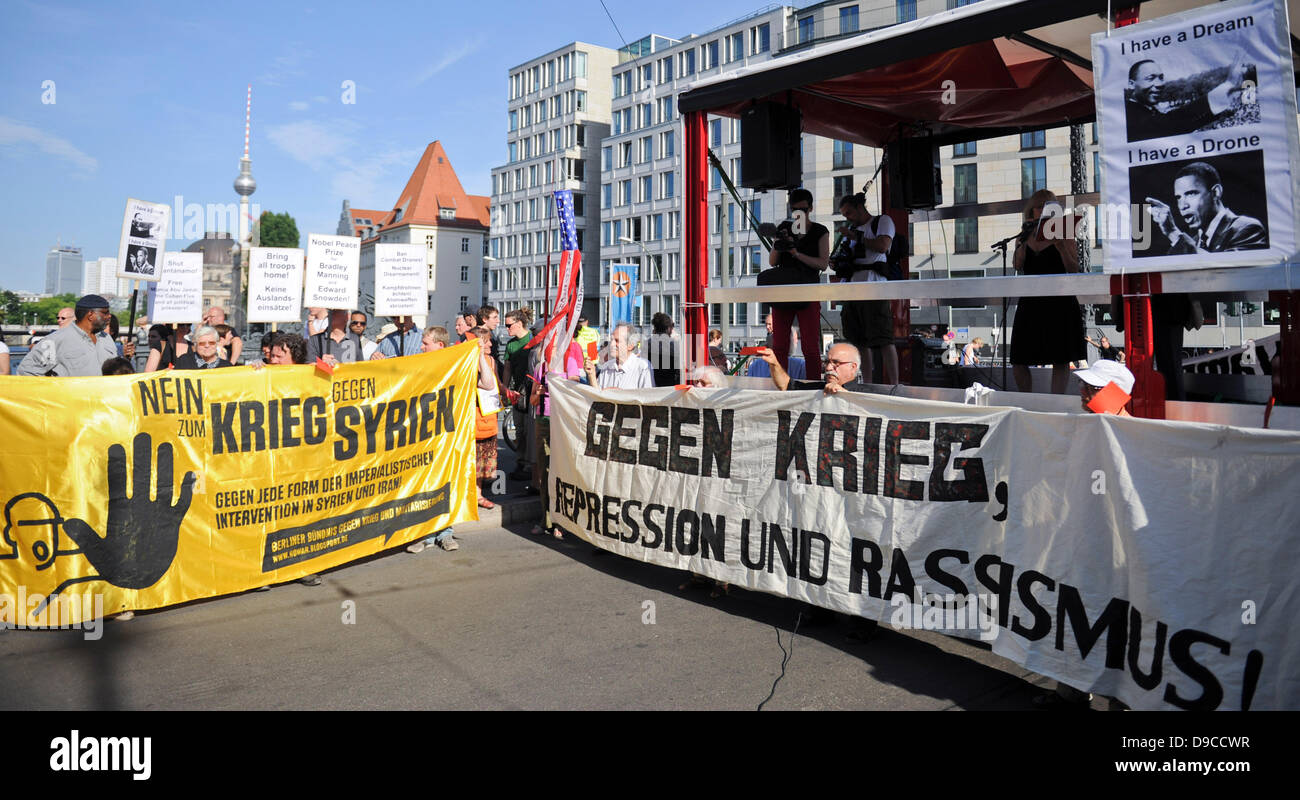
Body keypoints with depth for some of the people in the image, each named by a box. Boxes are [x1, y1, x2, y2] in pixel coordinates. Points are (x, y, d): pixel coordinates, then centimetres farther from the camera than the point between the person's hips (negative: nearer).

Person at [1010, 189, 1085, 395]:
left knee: (1060, 359, 0)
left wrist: (1061, 247, -18)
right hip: (1031, 302, 3)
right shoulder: (1024, 236, 12)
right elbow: (1017, 265, -2)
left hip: (1059, 303, -3)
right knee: (1018, 361, 3)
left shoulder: (1062, 235, 1)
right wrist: (1024, 240, -12)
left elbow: (1074, 269, -4)